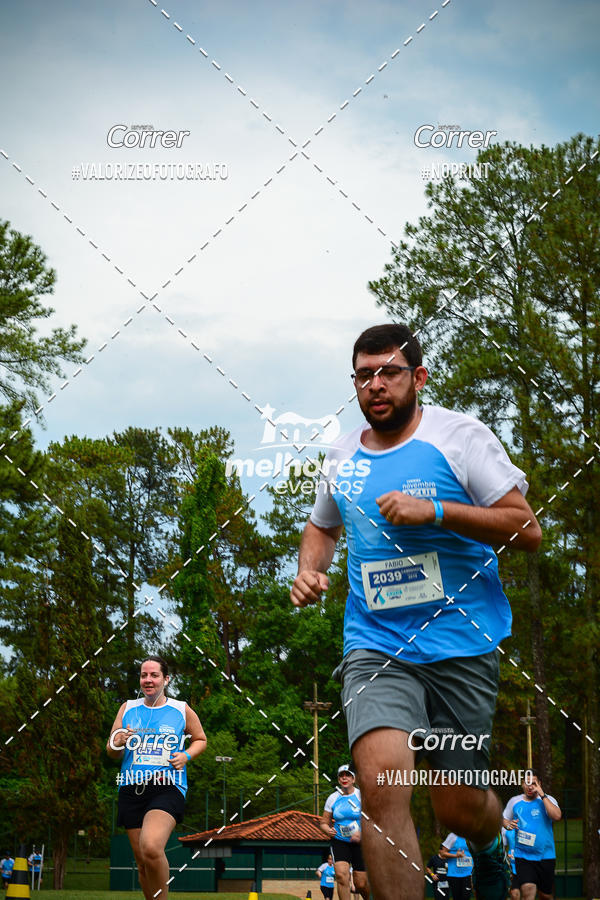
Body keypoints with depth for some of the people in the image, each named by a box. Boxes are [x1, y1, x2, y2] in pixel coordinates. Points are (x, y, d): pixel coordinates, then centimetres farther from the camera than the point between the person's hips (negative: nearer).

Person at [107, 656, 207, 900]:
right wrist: (117, 744, -9)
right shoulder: (128, 708, 12)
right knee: (142, 862, 5)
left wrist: (186, 755, -1)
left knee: (151, 848, -27)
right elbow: (111, 753, 15)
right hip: (131, 789, 4)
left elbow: (201, 740, 20)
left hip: (167, 787, -3)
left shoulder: (181, 710, 6)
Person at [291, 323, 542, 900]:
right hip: (375, 645, 2)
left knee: (460, 810, 6)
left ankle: (491, 843, 43)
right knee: (381, 783, -23)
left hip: (461, 644, -2)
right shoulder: (342, 457, 10)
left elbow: (527, 529, -7)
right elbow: (323, 527, 30)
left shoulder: (459, 435, -3)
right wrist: (309, 570, 8)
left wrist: (435, 511, -17)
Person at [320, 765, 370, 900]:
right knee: (341, 875, -21)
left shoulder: (361, 796, -4)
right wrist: (328, 830, -12)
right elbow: (323, 822, 11)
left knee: (361, 884, -1)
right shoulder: (332, 798, 4)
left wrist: (362, 834, -22)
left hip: (359, 843, -1)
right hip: (339, 842, 1)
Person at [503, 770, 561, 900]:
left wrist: (542, 795, -19)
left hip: (546, 855, 0)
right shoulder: (514, 801, 7)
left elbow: (557, 816, -20)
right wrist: (508, 825, -1)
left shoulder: (547, 800, -1)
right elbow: (504, 819, 22)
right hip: (523, 856, 0)